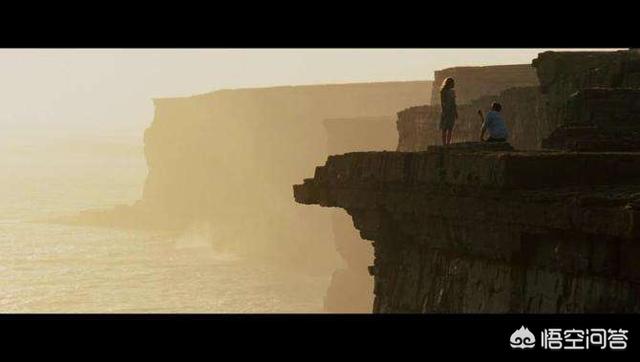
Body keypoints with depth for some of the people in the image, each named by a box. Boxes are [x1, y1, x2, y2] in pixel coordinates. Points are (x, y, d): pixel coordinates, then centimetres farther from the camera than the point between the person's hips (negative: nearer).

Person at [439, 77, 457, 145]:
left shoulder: (452, 91, 15)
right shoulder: (443, 91, -6)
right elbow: (442, 102, -11)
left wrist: (456, 112, 15)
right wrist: (443, 111, -19)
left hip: (452, 112, 7)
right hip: (446, 111, -7)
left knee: (450, 129, 4)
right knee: (444, 129, -5)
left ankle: (448, 144, 7)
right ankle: (444, 145, -5)